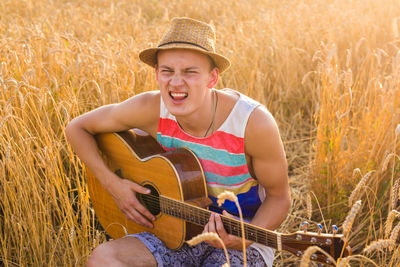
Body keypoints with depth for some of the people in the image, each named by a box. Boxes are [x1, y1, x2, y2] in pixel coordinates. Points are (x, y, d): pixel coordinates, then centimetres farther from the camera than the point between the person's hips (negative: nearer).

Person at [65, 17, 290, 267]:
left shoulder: (254, 122, -21)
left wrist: (243, 240, -27)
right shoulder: (152, 108, -14)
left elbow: (279, 197, -9)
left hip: (242, 245, -2)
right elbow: (77, 128, 0)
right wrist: (113, 184, -10)